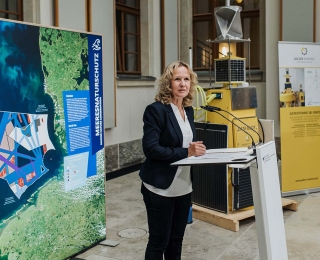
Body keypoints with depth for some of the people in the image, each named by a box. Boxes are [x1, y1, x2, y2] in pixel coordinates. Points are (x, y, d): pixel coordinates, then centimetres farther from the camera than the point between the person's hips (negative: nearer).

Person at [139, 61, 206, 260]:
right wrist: (186, 152, -24)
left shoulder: (189, 110, 8)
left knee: (176, 240, 18)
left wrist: (195, 149, -4)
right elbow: (150, 148, -22)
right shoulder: (156, 110, -14)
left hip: (184, 187, 7)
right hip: (160, 188, -7)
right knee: (158, 242, 5)